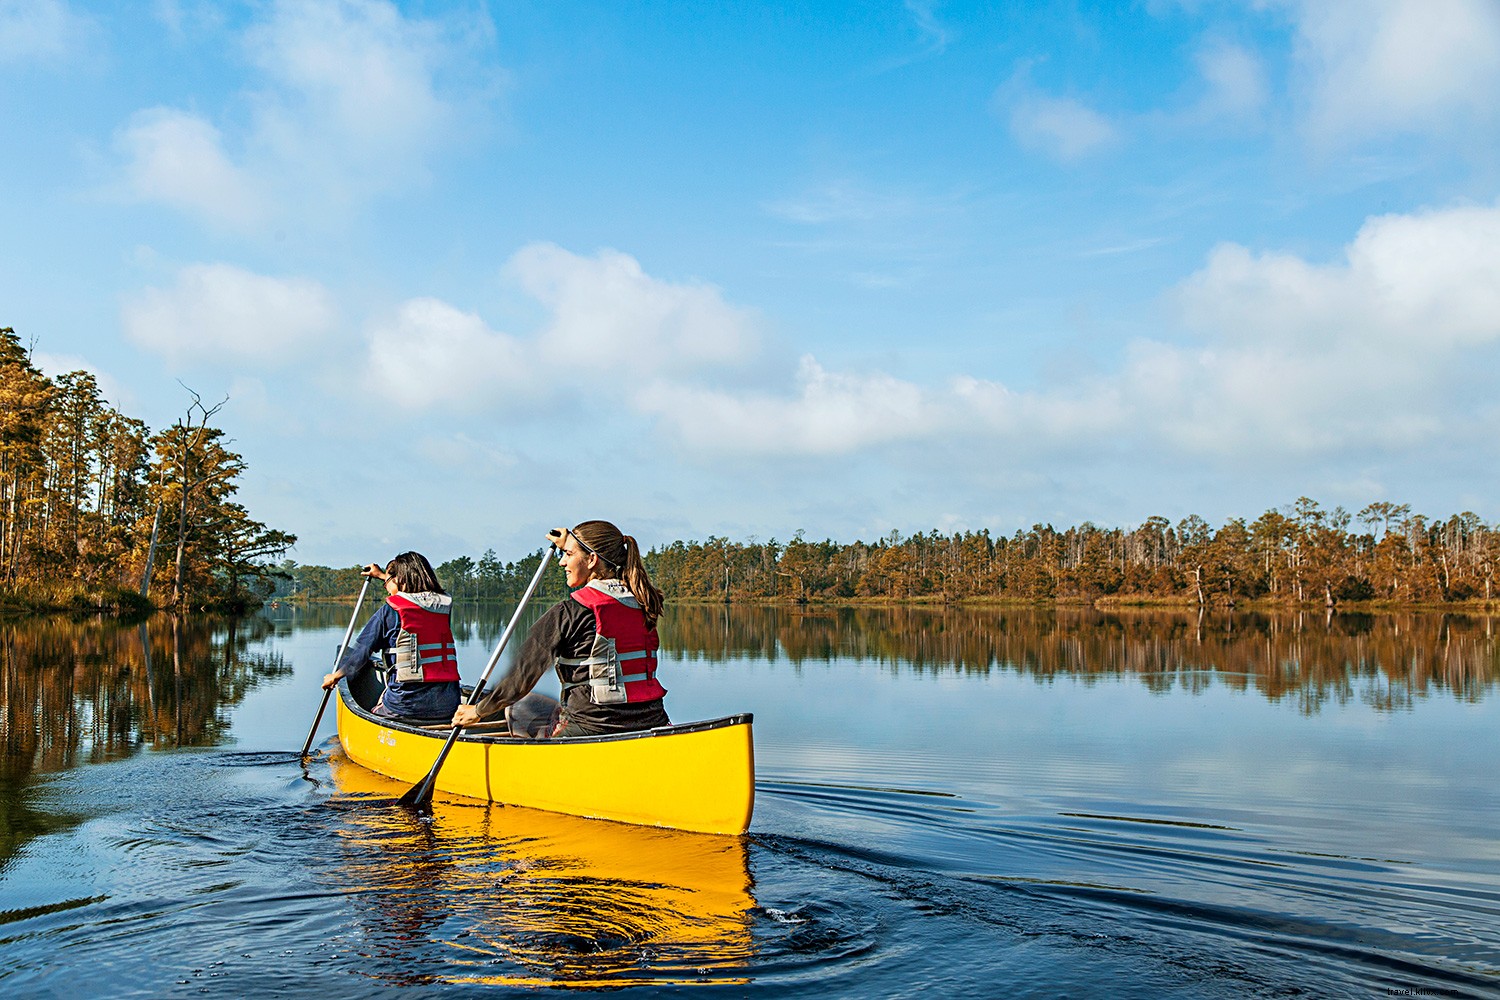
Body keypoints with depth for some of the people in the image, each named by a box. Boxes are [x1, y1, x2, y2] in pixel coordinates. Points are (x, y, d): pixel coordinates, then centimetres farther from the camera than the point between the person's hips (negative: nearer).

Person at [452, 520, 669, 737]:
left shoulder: (568, 611, -10)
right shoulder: (643, 602, 7)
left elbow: (524, 673, -3)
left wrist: (479, 711, 11)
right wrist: (570, 548, 40)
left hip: (594, 727, -5)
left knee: (519, 708, 20)